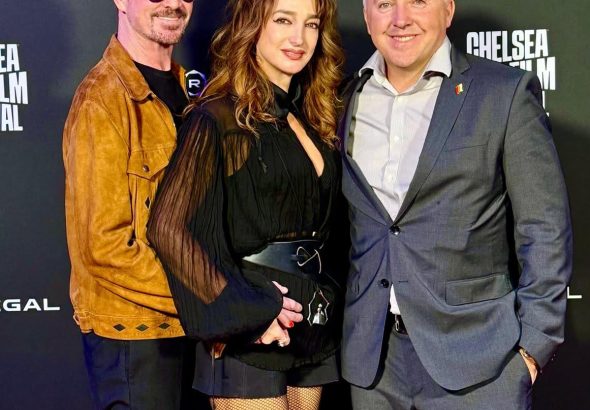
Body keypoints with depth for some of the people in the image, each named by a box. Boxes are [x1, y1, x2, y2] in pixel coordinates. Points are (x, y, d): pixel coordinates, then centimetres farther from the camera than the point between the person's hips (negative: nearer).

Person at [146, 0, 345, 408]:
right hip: (250, 334, -6)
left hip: (312, 324, 7)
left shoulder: (313, 118, 10)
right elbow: (168, 228, -16)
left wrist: (324, 299, 3)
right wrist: (241, 309, -16)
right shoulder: (220, 119, -11)